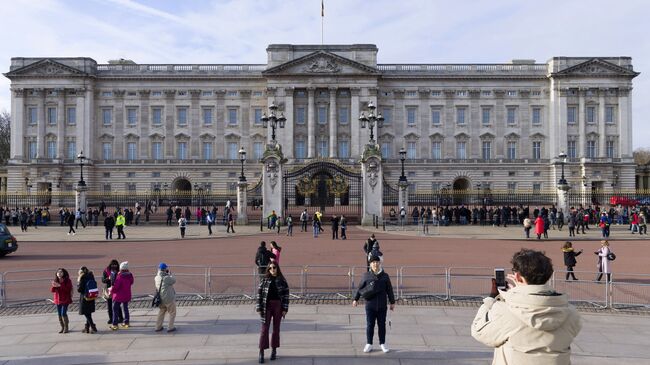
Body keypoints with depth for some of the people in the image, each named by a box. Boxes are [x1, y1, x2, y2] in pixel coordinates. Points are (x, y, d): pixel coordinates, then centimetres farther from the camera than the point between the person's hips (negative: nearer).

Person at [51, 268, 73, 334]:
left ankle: (66, 327, 2)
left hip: (65, 300, -5)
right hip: (58, 300, 5)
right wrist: (54, 286, -20)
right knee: (59, 314, 8)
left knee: (63, 313, -11)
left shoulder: (67, 280, -7)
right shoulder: (55, 281, 7)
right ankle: (62, 328, 19)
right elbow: (52, 290, 2)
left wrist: (59, 285, -26)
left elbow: (68, 289, -19)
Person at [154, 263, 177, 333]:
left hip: (161, 299, 7)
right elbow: (174, 280, -9)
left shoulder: (156, 278, -4)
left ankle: (158, 327, 26)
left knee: (161, 313, 21)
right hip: (169, 299, -7)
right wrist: (169, 273, 0)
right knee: (172, 313, 10)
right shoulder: (167, 278, -25)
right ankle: (170, 327, 13)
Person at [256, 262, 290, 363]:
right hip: (266, 306, 0)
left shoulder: (282, 280, -1)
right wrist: (259, 308, -5)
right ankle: (261, 352, 3)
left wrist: (285, 309, -6)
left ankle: (274, 350, 21)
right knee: (264, 328, -1)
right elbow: (259, 293, 0)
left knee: (276, 328, 9)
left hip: (278, 306, 1)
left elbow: (286, 295, -1)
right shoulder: (264, 280, -1)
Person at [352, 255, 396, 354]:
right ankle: (369, 344, 15)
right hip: (370, 306, -1)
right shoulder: (366, 275, -1)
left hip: (382, 306, 1)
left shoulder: (385, 276, 2)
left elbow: (389, 290, 8)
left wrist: (392, 302, 10)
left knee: (382, 325, 9)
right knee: (370, 325, 3)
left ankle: (382, 344, 22)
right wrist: (356, 299, 9)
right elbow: (360, 288, 7)